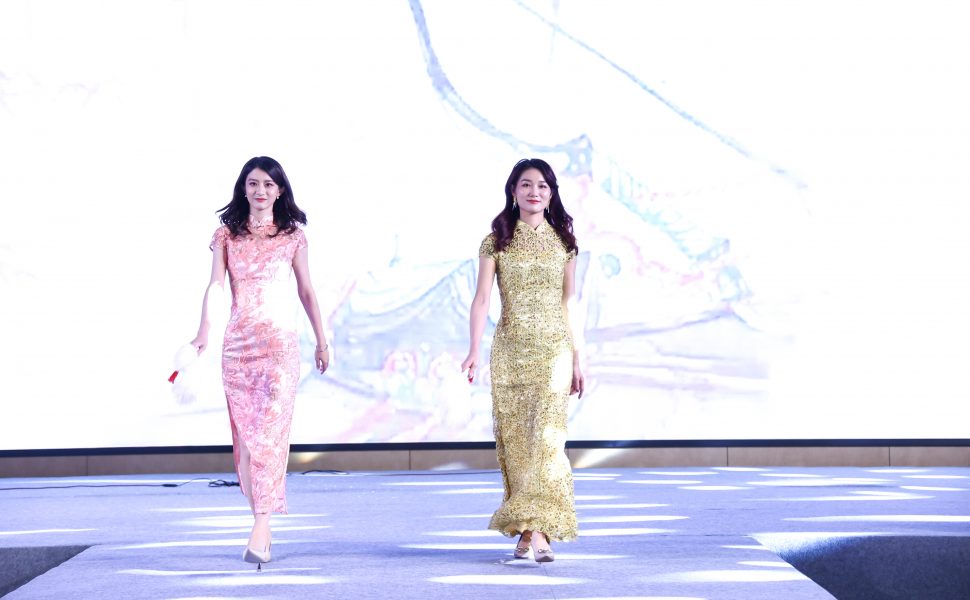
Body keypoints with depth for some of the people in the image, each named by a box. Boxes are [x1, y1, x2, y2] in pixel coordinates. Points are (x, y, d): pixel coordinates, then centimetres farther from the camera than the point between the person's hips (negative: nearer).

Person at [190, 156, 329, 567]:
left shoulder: (292, 236, 5)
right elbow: (215, 284, -5)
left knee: (270, 430, -13)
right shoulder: (227, 235, 7)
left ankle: (261, 529, -19)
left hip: (280, 341, -2)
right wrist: (204, 329, -21)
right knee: (245, 432, 5)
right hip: (237, 343, 2)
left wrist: (321, 341, 16)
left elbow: (306, 291, 12)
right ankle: (262, 522, 16)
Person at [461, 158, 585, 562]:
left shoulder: (563, 241, 8)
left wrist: (577, 360, 10)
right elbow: (482, 298, -3)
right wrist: (474, 350, -16)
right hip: (510, 350, 1)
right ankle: (528, 530, 10)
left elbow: (569, 304, 12)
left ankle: (538, 529, -19)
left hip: (553, 349, -1)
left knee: (546, 436, -14)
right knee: (514, 438, 2)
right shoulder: (497, 242, 5)